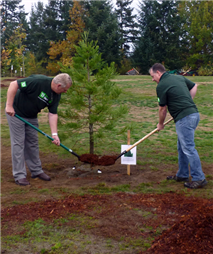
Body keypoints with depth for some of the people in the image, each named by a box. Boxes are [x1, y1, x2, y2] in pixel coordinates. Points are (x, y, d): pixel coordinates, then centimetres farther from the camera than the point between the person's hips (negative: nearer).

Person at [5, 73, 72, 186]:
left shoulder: (56, 96, -6)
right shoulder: (38, 81, -31)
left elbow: (53, 114, -3)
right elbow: (13, 84, -28)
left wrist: (54, 134, -12)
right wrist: (9, 105, -27)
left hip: (31, 116, 8)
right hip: (15, 113, -7)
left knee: (33, 143, 12)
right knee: (18, 143, -5)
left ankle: (36, 171, 24)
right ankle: (19, 175, 2)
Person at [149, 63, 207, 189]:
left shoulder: (161, 86, -8)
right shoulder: (179, 77, 15)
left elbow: (163, 108, -1)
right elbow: (194, 86, 24)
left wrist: (161, 124, 15)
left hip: (184, 118, -9)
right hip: (194, 113, 9)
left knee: (188, 148, -5)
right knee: (182, 147, 17)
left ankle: (199, 179, 0)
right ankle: (182, 175, 25)